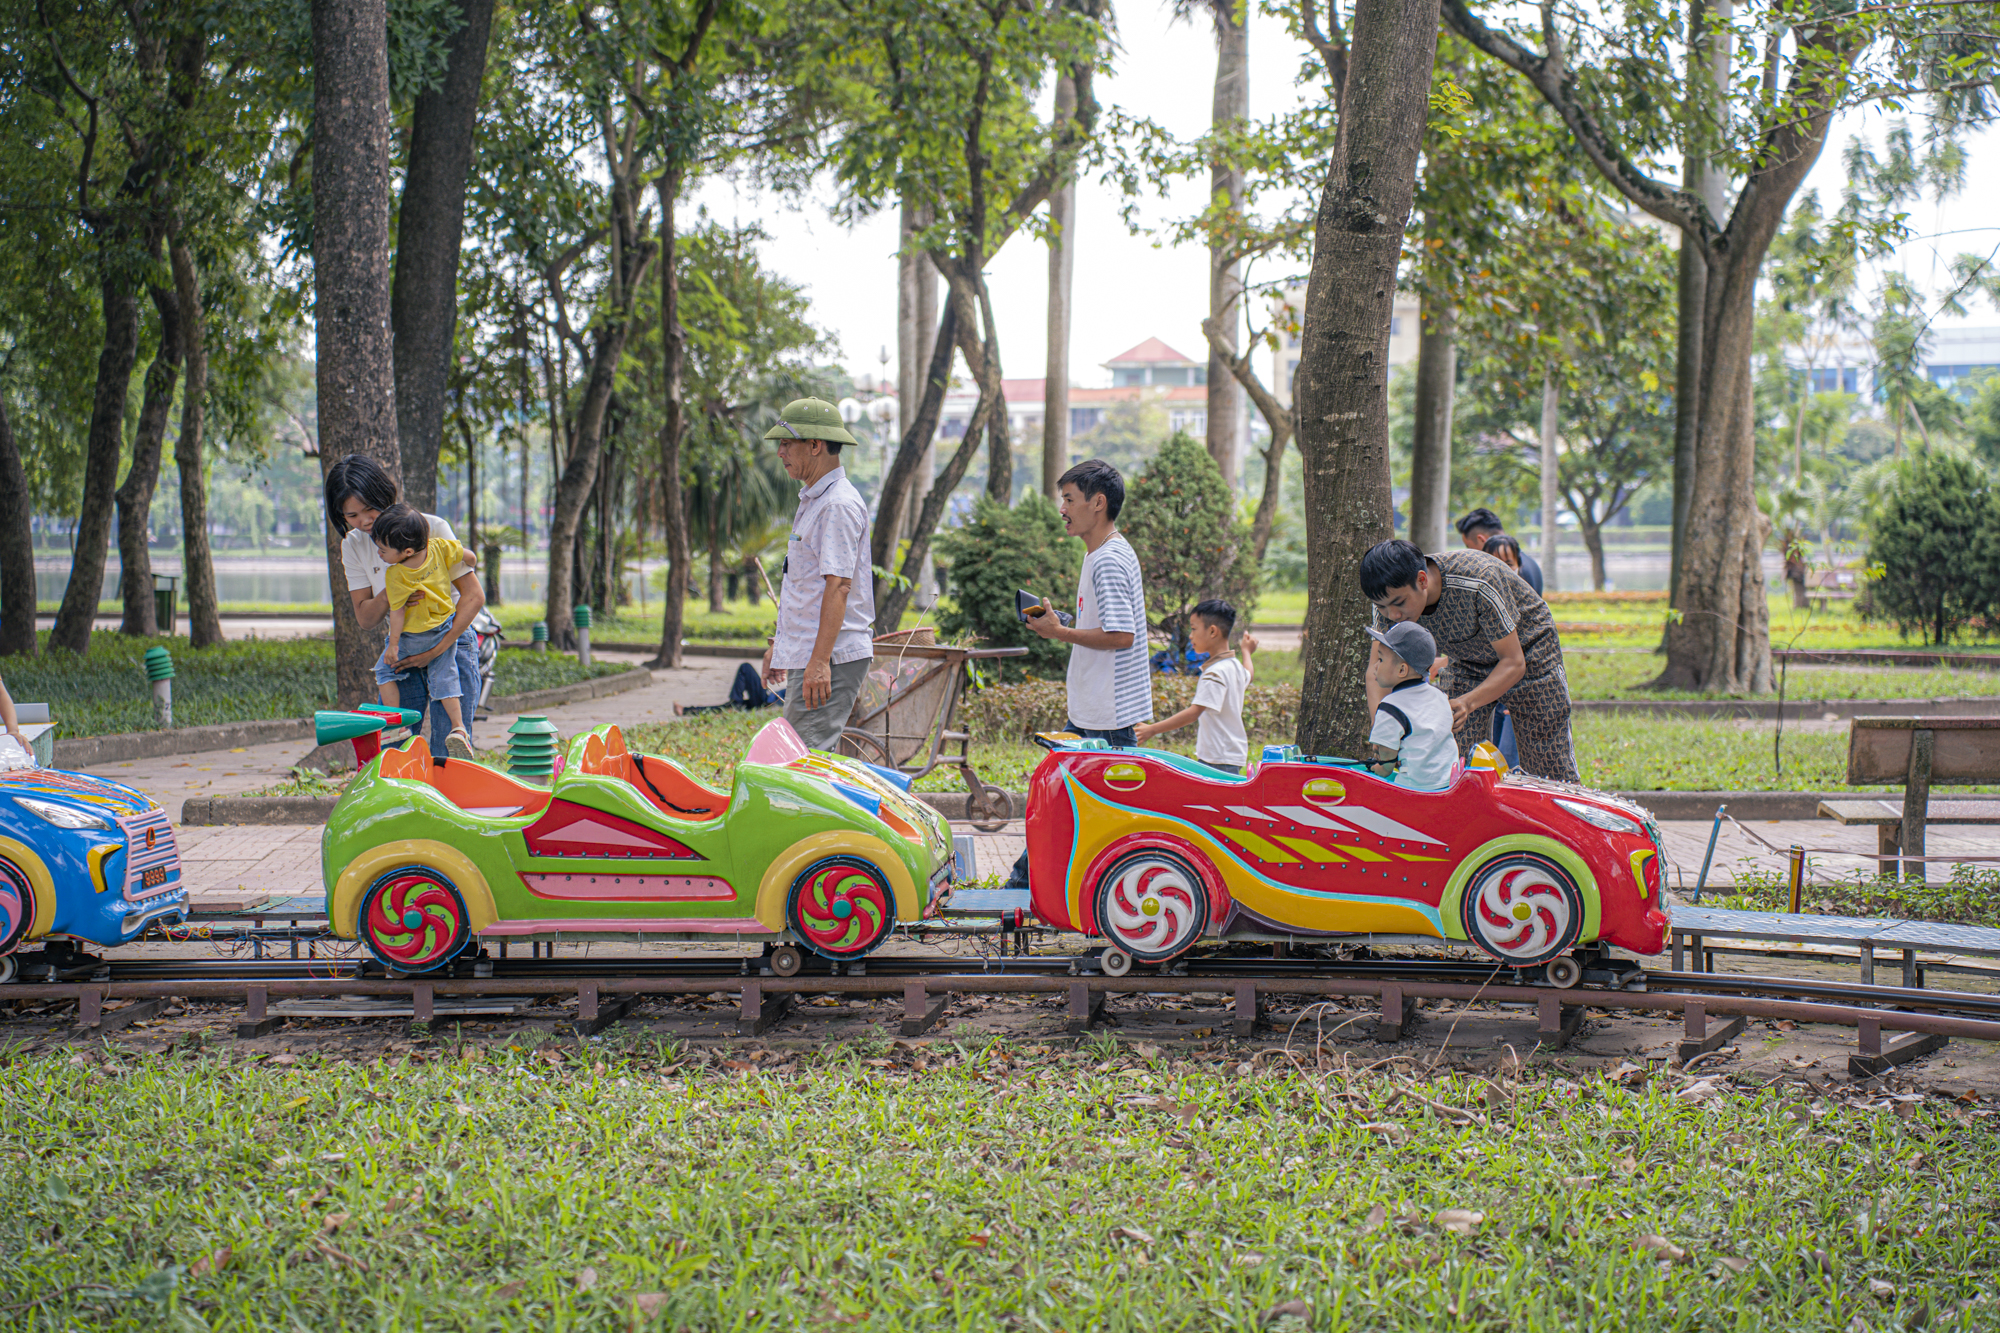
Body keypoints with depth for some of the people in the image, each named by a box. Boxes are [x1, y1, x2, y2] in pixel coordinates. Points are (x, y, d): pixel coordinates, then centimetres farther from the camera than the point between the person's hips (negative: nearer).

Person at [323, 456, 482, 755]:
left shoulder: (433, 527, -12)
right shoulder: (353, 546, 1)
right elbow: (365, 618, 1)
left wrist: (437, 649, -21)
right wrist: (388, 595, -21)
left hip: (450, 643, -4)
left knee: (447, 755, -11)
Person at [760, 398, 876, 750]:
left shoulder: (839, 505, -14)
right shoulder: (811, 501, 19)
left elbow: (838, 586, -21)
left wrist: (820, 661, -26)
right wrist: (779, 644, 26)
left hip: (832, 657, -10)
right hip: (805, 655, 11)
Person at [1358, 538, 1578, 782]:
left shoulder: (1478, 582, -38)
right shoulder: (1392, 597, -24)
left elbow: (1514, 663, -32)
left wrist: (1468, 703, -48)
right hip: (1466, 664, 4)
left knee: (1551, 776, -6)